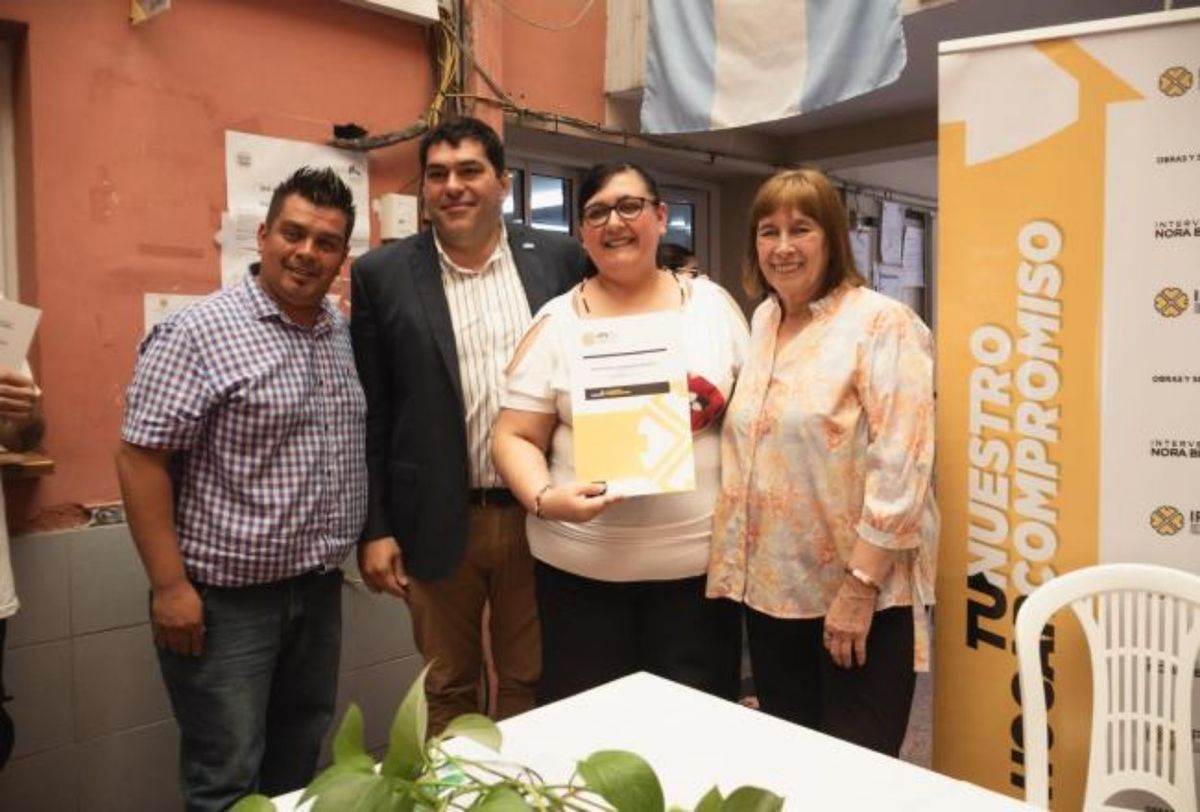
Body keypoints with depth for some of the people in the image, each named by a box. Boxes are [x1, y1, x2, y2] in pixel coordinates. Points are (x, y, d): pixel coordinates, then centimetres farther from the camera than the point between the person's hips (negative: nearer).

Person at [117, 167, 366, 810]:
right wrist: (170, 586, -17)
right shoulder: (198, 332, -15)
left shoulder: (345, 334, 6)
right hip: (226, 598, -6)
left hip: (319, 590, 6)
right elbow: (140, 458, -16)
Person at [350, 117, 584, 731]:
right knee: (449, 689, 15)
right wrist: (374, 530, -2)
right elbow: (370, 415, 0)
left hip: (538, 515, 1)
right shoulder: (382, 275, -1)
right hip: (439, 522, -1)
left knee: (530, 684, 16)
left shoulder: (560, 259, 2)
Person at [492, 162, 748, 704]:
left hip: (700, 558, 1)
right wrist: (544, 498, -18)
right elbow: (516, 437, 0)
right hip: (581, 565, -1)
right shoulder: (556, 322, 0)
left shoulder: (712, 303, 5)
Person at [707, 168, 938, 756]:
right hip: (771, 587, 7)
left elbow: (901, 468, -18)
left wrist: (860, 585, -19)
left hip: (861, 591, -6)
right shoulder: (762, 322, 10)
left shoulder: (881, 325, -12)